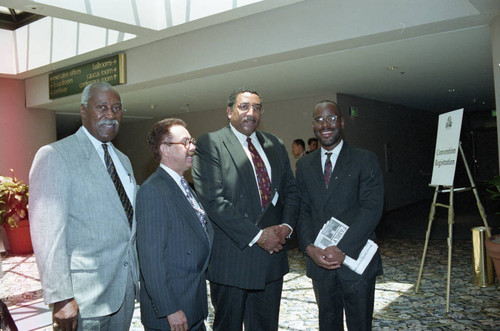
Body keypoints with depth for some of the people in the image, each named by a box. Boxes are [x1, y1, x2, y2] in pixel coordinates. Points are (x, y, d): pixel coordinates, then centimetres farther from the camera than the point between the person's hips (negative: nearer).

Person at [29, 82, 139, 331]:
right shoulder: (54, 156, -11)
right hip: (85, 295, -6)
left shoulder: (123, 160, 13)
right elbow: (47, 233, -17)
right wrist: (61, 297, -20)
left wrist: (139, 274, 14)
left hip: (126, 287, 7)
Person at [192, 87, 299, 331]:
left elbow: (290, 190, 13)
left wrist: (286, 226, -7)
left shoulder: (275, 145, 12)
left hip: (272, 253, 5)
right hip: (231, 257, -5)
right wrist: (257, 235, -17)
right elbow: (213, 200, -16)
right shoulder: (210, 144, -7)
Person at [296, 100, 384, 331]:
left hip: (356, 259, -3)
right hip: (319, 260, 3)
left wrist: (341, 249, -19)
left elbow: (371, 209, -12)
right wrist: (310, 248, -11)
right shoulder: (304, 165, 10)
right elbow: (302, 210, 5)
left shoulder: (365, 160, -3)